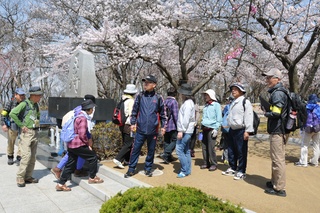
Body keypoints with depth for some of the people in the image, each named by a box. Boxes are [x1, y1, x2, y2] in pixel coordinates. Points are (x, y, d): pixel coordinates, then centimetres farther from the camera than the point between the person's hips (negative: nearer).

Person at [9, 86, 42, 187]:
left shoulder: (36, 105, 14)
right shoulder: (24, 104, -8)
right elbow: (12, 113, -17)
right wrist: (21, 125, -14)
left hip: (35, 133, 7)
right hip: (26, 132, -7)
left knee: (33, 157, 8)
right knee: (26, 155, -13)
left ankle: (28, 177, 16)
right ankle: (20, 178, -2)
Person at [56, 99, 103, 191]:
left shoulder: (79, 116, 15)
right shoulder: (83, 118, -16)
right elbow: (82, 134, -21)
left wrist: (88, 140, 18)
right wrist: (88, 143, -7)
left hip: (71, 144, 10)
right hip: (78, 145, -10)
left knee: (70, 165, 15)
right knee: (93, 157, 6)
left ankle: (60, 184, 19)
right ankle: (92, 178, 17)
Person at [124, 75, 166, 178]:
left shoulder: (158, 98, 1)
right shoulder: (139, 97, 3)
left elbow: (162, 114, 7)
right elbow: (134, 111, 8)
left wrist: (163, 126, 5)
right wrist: (133, 123, 1)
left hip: (153, 130, 0)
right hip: (140, 129, 0)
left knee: (151, 151, 12)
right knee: (135, 149, 3)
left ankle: (148, 168, 28)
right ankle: (131, 169, 16)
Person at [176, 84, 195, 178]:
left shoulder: (188, 103, -14)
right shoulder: (188, 102, 17)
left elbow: (186, 119, -22)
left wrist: (181, 130, -21)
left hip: (185, 131, -10)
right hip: (187, 131, 10)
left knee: (179, 149, -9)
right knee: (186, 150, 13)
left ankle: (185, 170, -3)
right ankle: (187, 170, 20)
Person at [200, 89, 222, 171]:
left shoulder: (216, 105, -3)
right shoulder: (205, 106, 17)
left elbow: (219, 119, -7)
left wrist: (216, 129, -13)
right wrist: (202, 127, 16)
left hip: (211, 129, -7)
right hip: (204, 129, 7)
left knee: (211, 147, -8)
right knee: (204, 147, 7)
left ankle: (213, 164, 3)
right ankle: (206, 163, 17)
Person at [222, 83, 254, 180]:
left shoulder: (245, 102, -10)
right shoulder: (233, 102, 17)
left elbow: (248, 117, -16)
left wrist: (247, 131, -20)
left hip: (241, 131, -9)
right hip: (232, 130, 9)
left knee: (241, 151, -1)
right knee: (231, 151, 16)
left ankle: (241, 172, 10)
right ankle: (232, 168, 30)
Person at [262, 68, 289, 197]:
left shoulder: (277, 93, -15)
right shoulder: (277, 92, 16)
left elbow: (276, 113, -25)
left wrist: (266, 113, -7)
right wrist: (267, 110, 6)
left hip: (278, 131, -11)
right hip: (278, 130, 11)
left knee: (278, 159, -4)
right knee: (276, 158, 20)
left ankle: (279, 188, 4)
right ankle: (275, 181, 33)